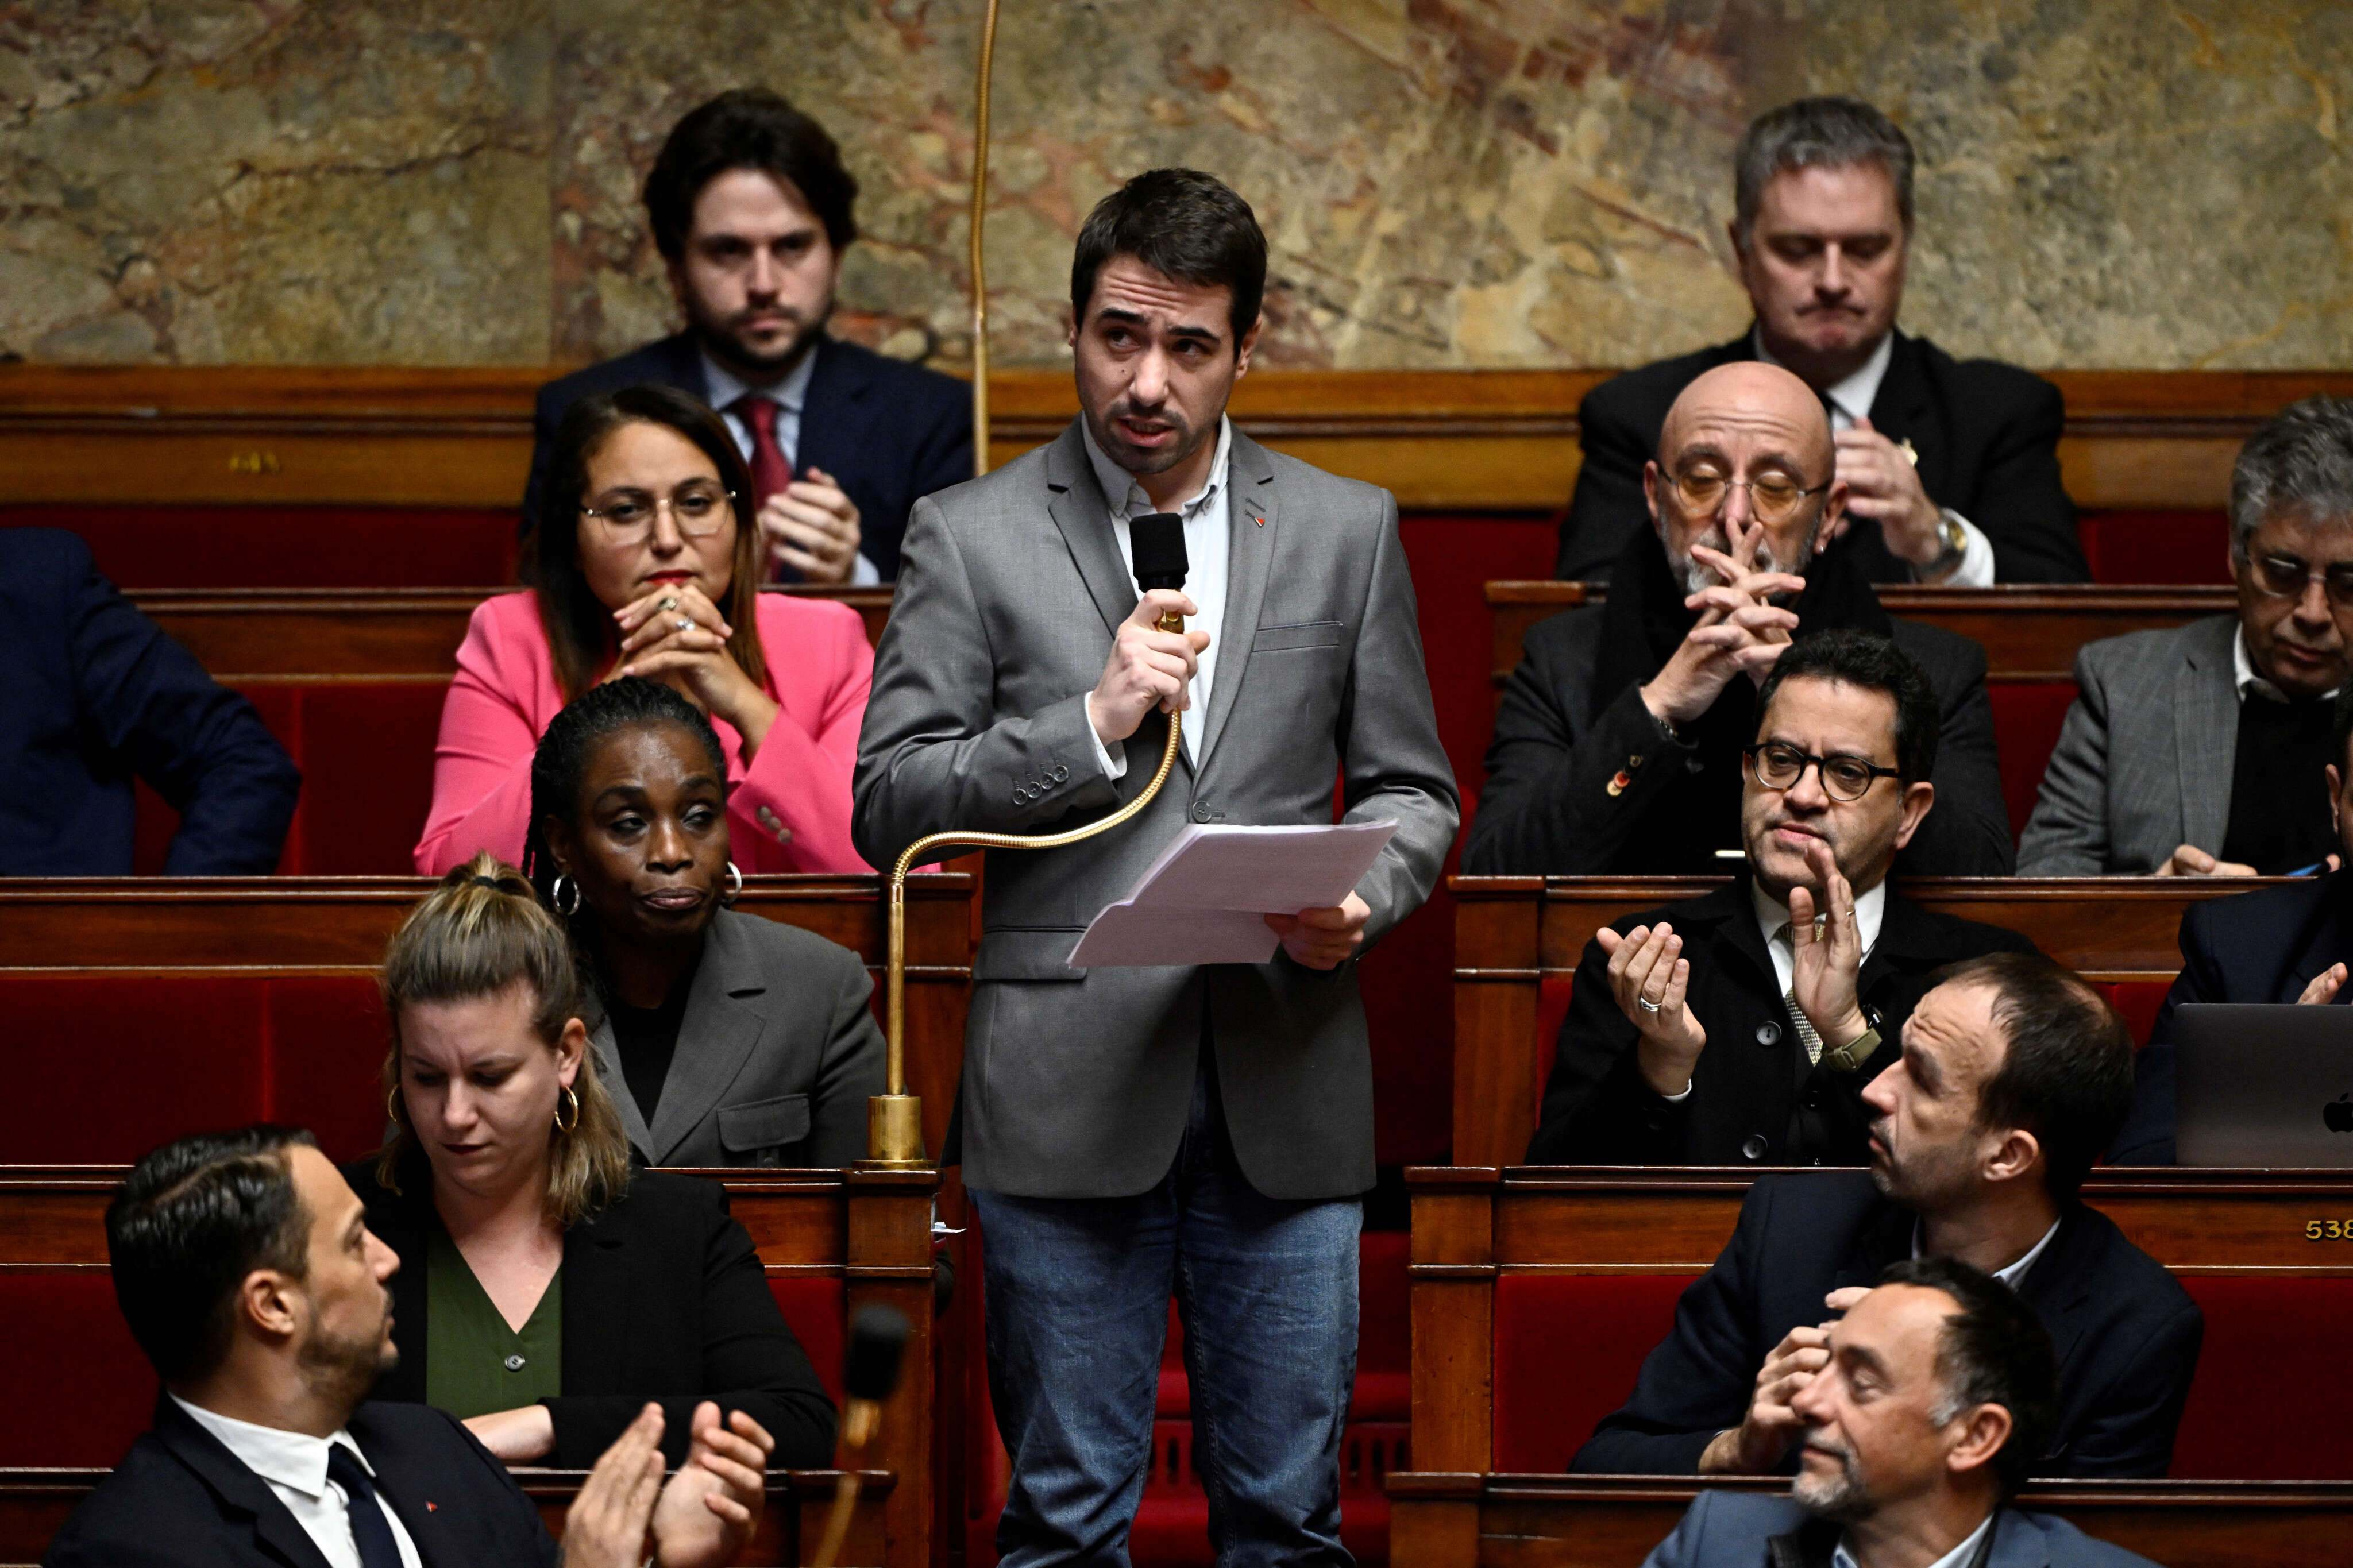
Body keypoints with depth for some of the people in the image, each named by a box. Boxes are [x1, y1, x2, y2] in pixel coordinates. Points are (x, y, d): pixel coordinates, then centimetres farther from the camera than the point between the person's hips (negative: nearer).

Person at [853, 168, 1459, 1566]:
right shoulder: (971, 537, 4)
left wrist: (1363, 900, -8)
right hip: (1068, 1094, -2)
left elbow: (1412, 790, 14)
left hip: (1286, 1086, 2)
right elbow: (889, 805, 0)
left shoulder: (1346, 530, 11)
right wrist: (1089, 723, -12)